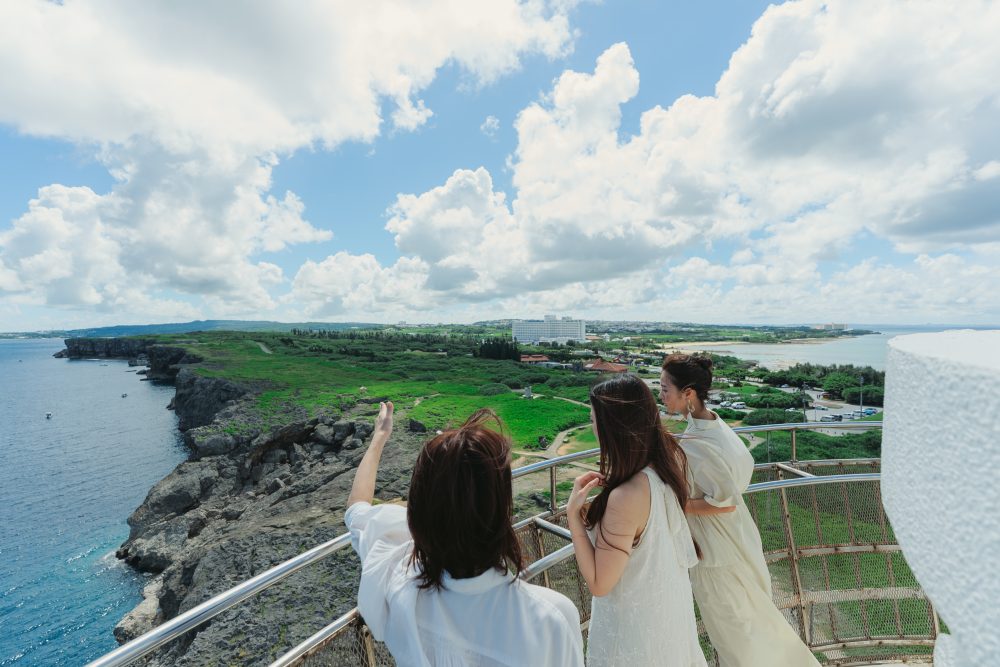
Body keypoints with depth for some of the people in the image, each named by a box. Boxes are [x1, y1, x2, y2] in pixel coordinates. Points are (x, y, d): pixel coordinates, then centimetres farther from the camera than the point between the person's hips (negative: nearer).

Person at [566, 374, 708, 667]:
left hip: (635, 619, -6)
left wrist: (573, 512, -27)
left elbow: (599, 584, -26)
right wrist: (614, 488, -3)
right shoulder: (669, 458, -15)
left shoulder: (626, 499, -38)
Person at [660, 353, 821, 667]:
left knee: (731, 621, 18)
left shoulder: (694, 445, -34)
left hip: (715, 546, -8)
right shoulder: (715, 423, -7)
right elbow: (746, 465, 5)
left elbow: (725, 500, -27)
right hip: (735, 535, 8)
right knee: (750, 611, 30)